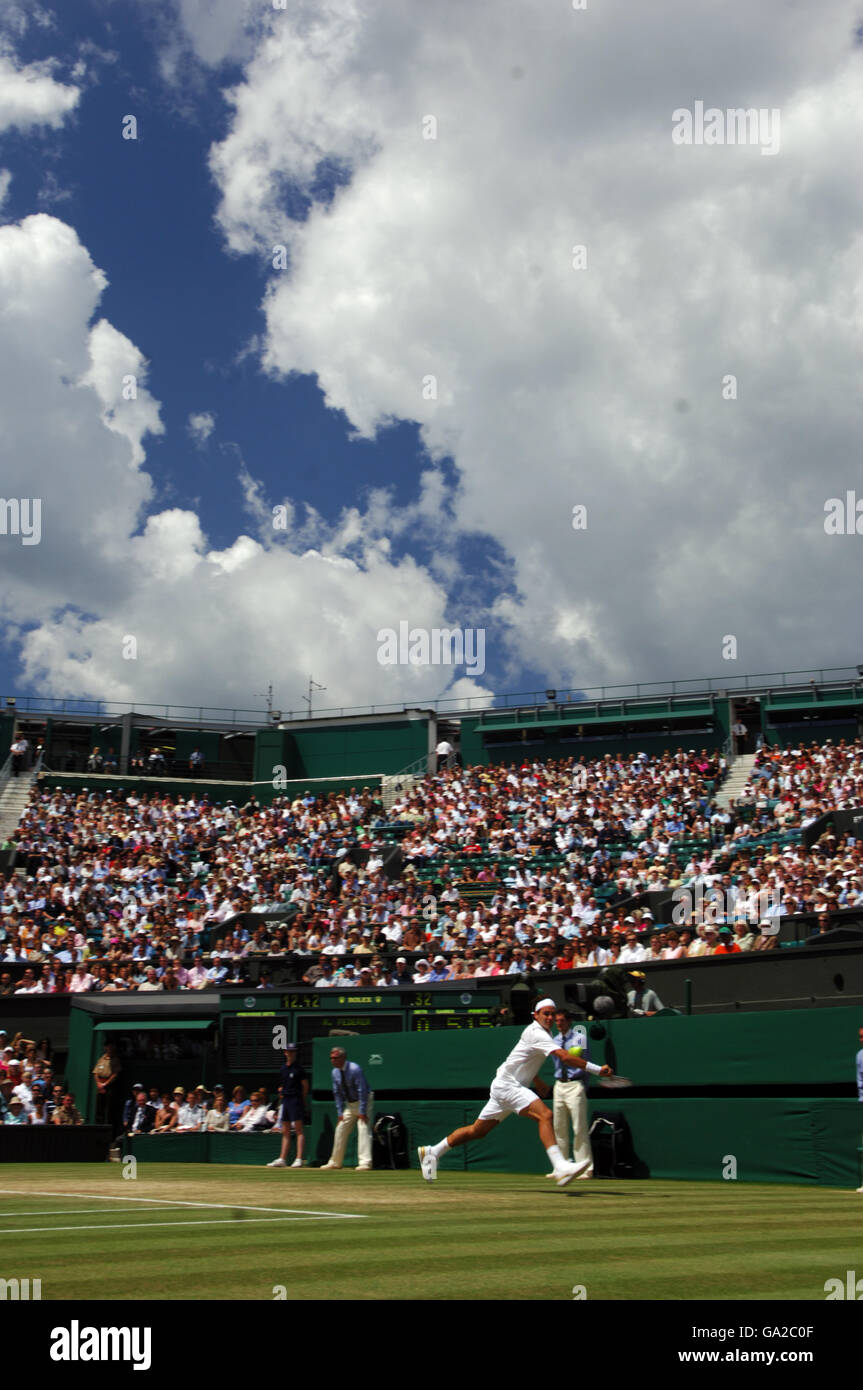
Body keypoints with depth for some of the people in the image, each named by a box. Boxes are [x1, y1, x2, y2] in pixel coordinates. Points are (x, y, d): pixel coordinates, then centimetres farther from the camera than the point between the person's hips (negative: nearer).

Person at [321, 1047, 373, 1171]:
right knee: (340, 1130, 8)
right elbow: (337, 1093, 6)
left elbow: (362, 1091, -24)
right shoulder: (335, 1072, -1)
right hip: (349, 1104, 8)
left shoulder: (354, 1069, -23)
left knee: (364, 1130, -17)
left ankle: (365, 1163, -21)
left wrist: (362, 1112, -26)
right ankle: (335, 1162, 18)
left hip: (363, 1102, -7)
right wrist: (340, 1112, 0)